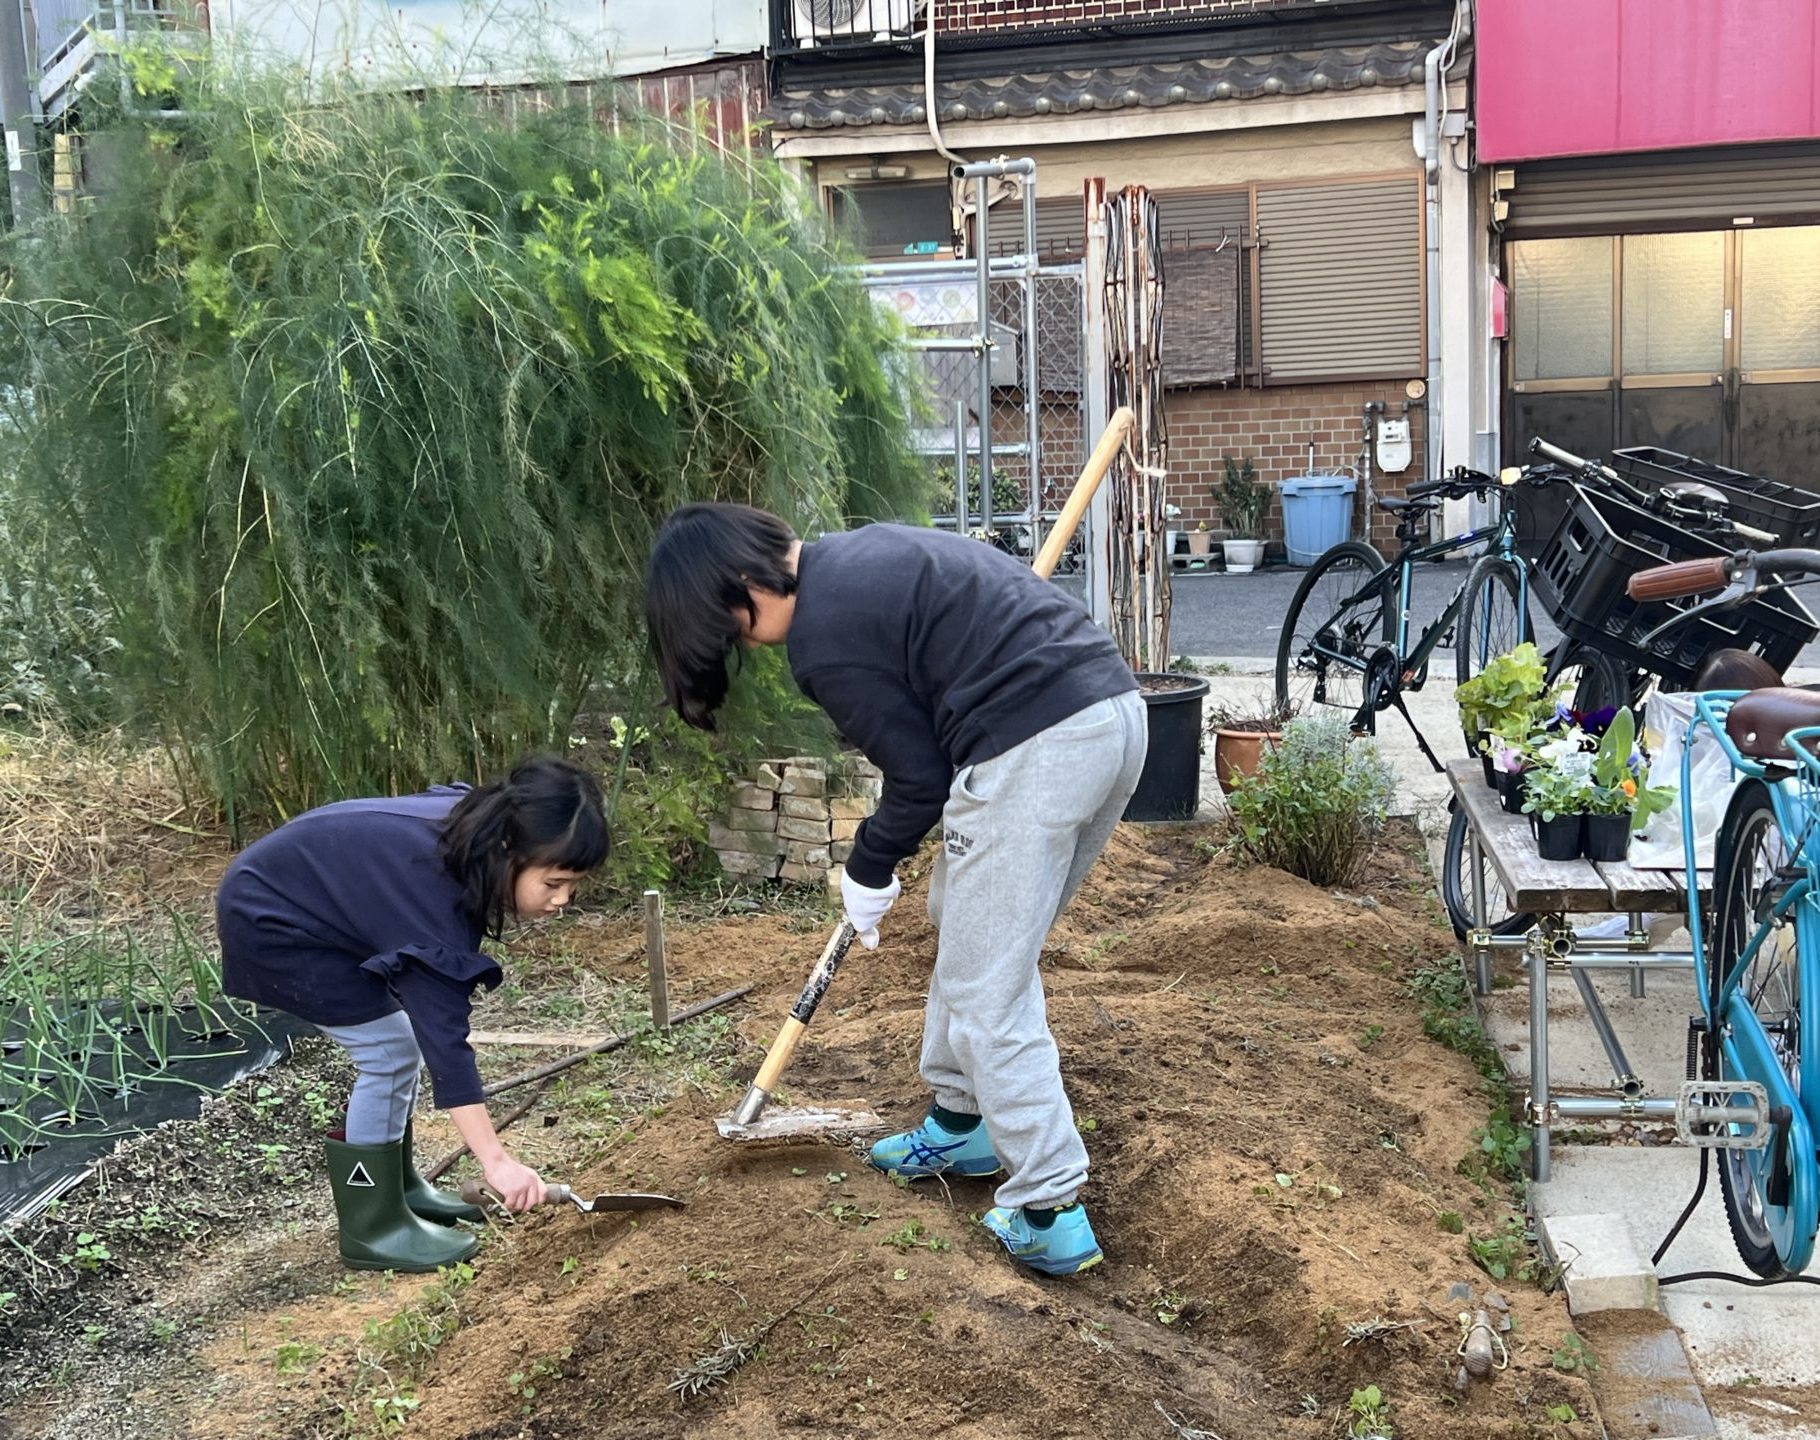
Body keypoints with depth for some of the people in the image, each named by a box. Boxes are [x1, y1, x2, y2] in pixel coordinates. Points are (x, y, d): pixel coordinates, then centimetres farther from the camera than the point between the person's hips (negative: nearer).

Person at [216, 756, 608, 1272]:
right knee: (390, 1051, -10)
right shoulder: (430, 890, -35)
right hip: (269, 917, -9)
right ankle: (372, 1229, 2)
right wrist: (496, 1160, -35)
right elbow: (445, 1035, -35)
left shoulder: (471, 826, -12)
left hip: (309, 890, 9)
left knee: (407, 1033, 9)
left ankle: (397, 1187, 23)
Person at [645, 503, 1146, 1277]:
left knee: (986, 992, 0)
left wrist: (867, 873, 12)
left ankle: (1048, 1214, 4)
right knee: (972, 933, 23)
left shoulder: (824, 636, -9)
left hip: (1036, 745, -10)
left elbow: (920, 776, -5)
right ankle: (962, 1123, 37)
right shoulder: (860, 552, 18)